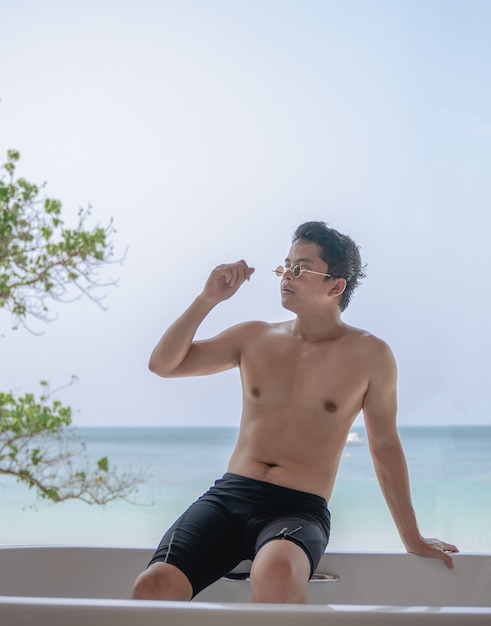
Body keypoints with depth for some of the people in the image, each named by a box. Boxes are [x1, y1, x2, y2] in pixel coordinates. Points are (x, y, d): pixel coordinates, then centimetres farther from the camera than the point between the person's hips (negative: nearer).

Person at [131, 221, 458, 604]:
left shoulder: (369, 356, 5)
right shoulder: (254, 338, 13)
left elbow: (385, 446, 13)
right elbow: (163, 364, 13)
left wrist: (412, 539, 18)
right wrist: (208, 299, 0)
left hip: (300, 510, -2)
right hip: (228, 497, 3)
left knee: (276, 573, -40)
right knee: (153, 586, -27)